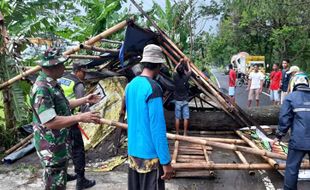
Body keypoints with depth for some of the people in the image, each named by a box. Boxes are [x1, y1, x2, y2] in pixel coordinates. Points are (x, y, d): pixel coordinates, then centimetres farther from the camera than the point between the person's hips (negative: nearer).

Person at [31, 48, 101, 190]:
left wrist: (85, 100, 19)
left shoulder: (52, 84, 7)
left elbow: (63, 105, 18)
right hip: (52, 148, -10)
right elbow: (50, 122, -32)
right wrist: (80, 117, -33)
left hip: (59, 144, 10)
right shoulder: (42, 89, -26)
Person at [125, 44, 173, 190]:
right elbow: (158, 129, -21)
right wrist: (166, 161, -14)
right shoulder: (153, 88, -19)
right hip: (150, 154, -8)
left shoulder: (130, 85, 6)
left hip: (133, 151, 8)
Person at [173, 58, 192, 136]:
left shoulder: (175, 77, -8)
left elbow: (175, 70, 14)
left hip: (177, 101, 2)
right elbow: (190, 71, 10)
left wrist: (180, 62, 24)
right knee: (186, 118, 4)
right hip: (185, 101, -1)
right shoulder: (186, 77, -12)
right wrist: (187, 62, 22)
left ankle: (177, 134, 11)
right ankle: (185, 134, 6)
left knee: (177, 118, 5)